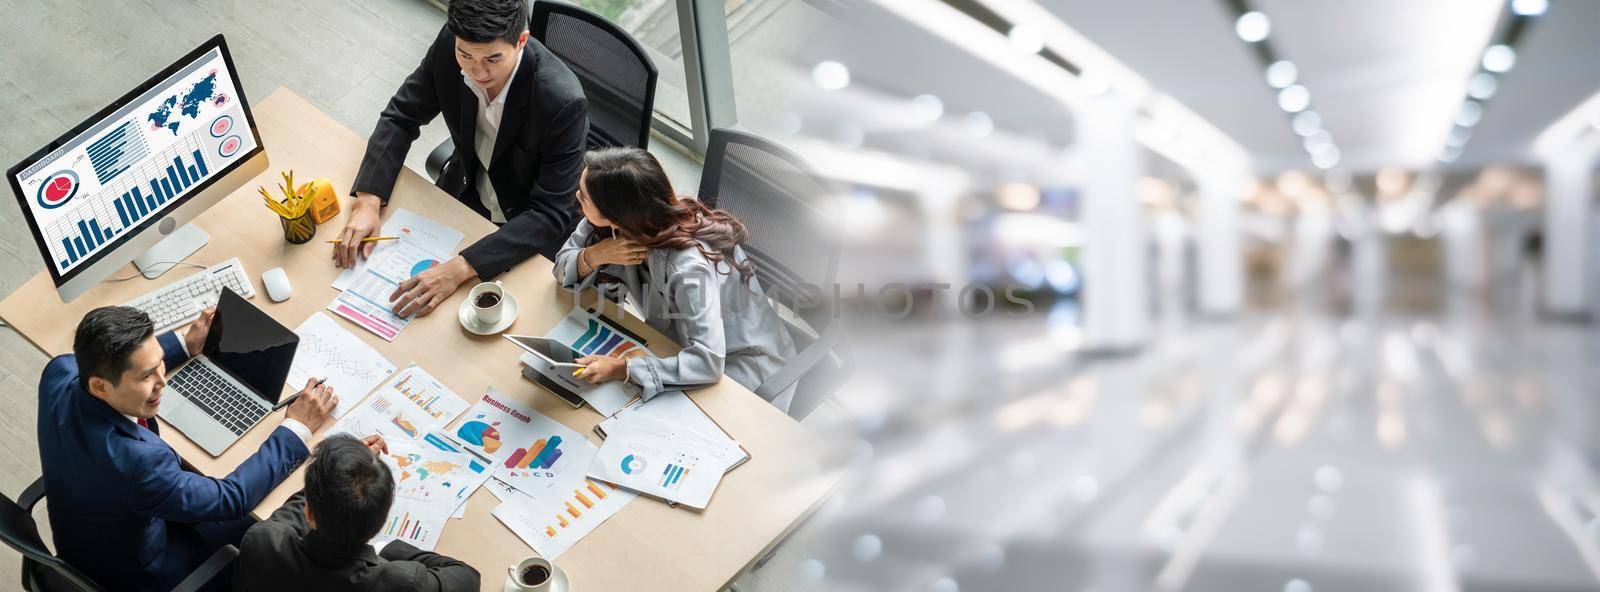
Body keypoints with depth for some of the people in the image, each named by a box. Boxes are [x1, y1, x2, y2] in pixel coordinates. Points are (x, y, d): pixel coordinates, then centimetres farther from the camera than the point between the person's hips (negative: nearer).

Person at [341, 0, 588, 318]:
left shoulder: (564, 101, -36)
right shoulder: (450, 44, -21)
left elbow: (551, 214, -33)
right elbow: (401, 116, -7)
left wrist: (460, 268, -42)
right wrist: (368, 201, -22)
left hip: (530, 227, -5)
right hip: (465, 190, 5)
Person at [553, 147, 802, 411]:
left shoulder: (688, 265, -37)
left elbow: (708, 361, -41)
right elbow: (563, 267, -4)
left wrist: (621, 368, -42)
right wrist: (594, 256, -26)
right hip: (678, 340, 7)